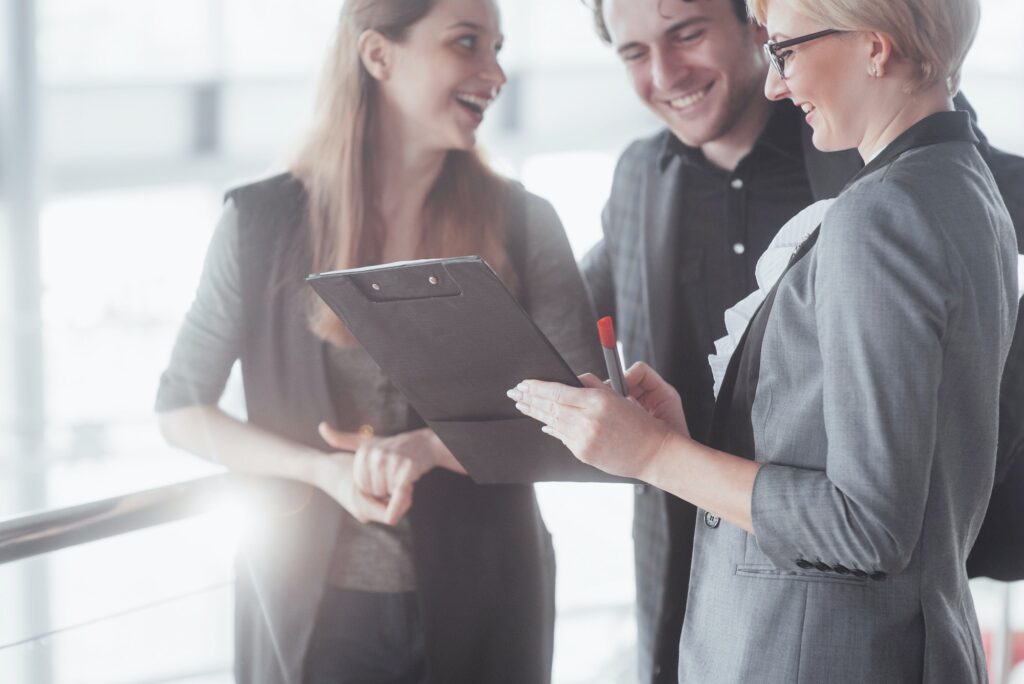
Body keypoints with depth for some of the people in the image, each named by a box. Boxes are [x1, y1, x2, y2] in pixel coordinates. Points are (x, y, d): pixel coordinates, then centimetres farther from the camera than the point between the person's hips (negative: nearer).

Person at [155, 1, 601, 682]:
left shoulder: (521, 224, -4)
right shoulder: (262, 221, -5)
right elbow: (182, 408, 1)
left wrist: (430, 448, -22)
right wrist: (324, 470, -15)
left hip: (480, 606, 1)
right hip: (311, 609, 0)